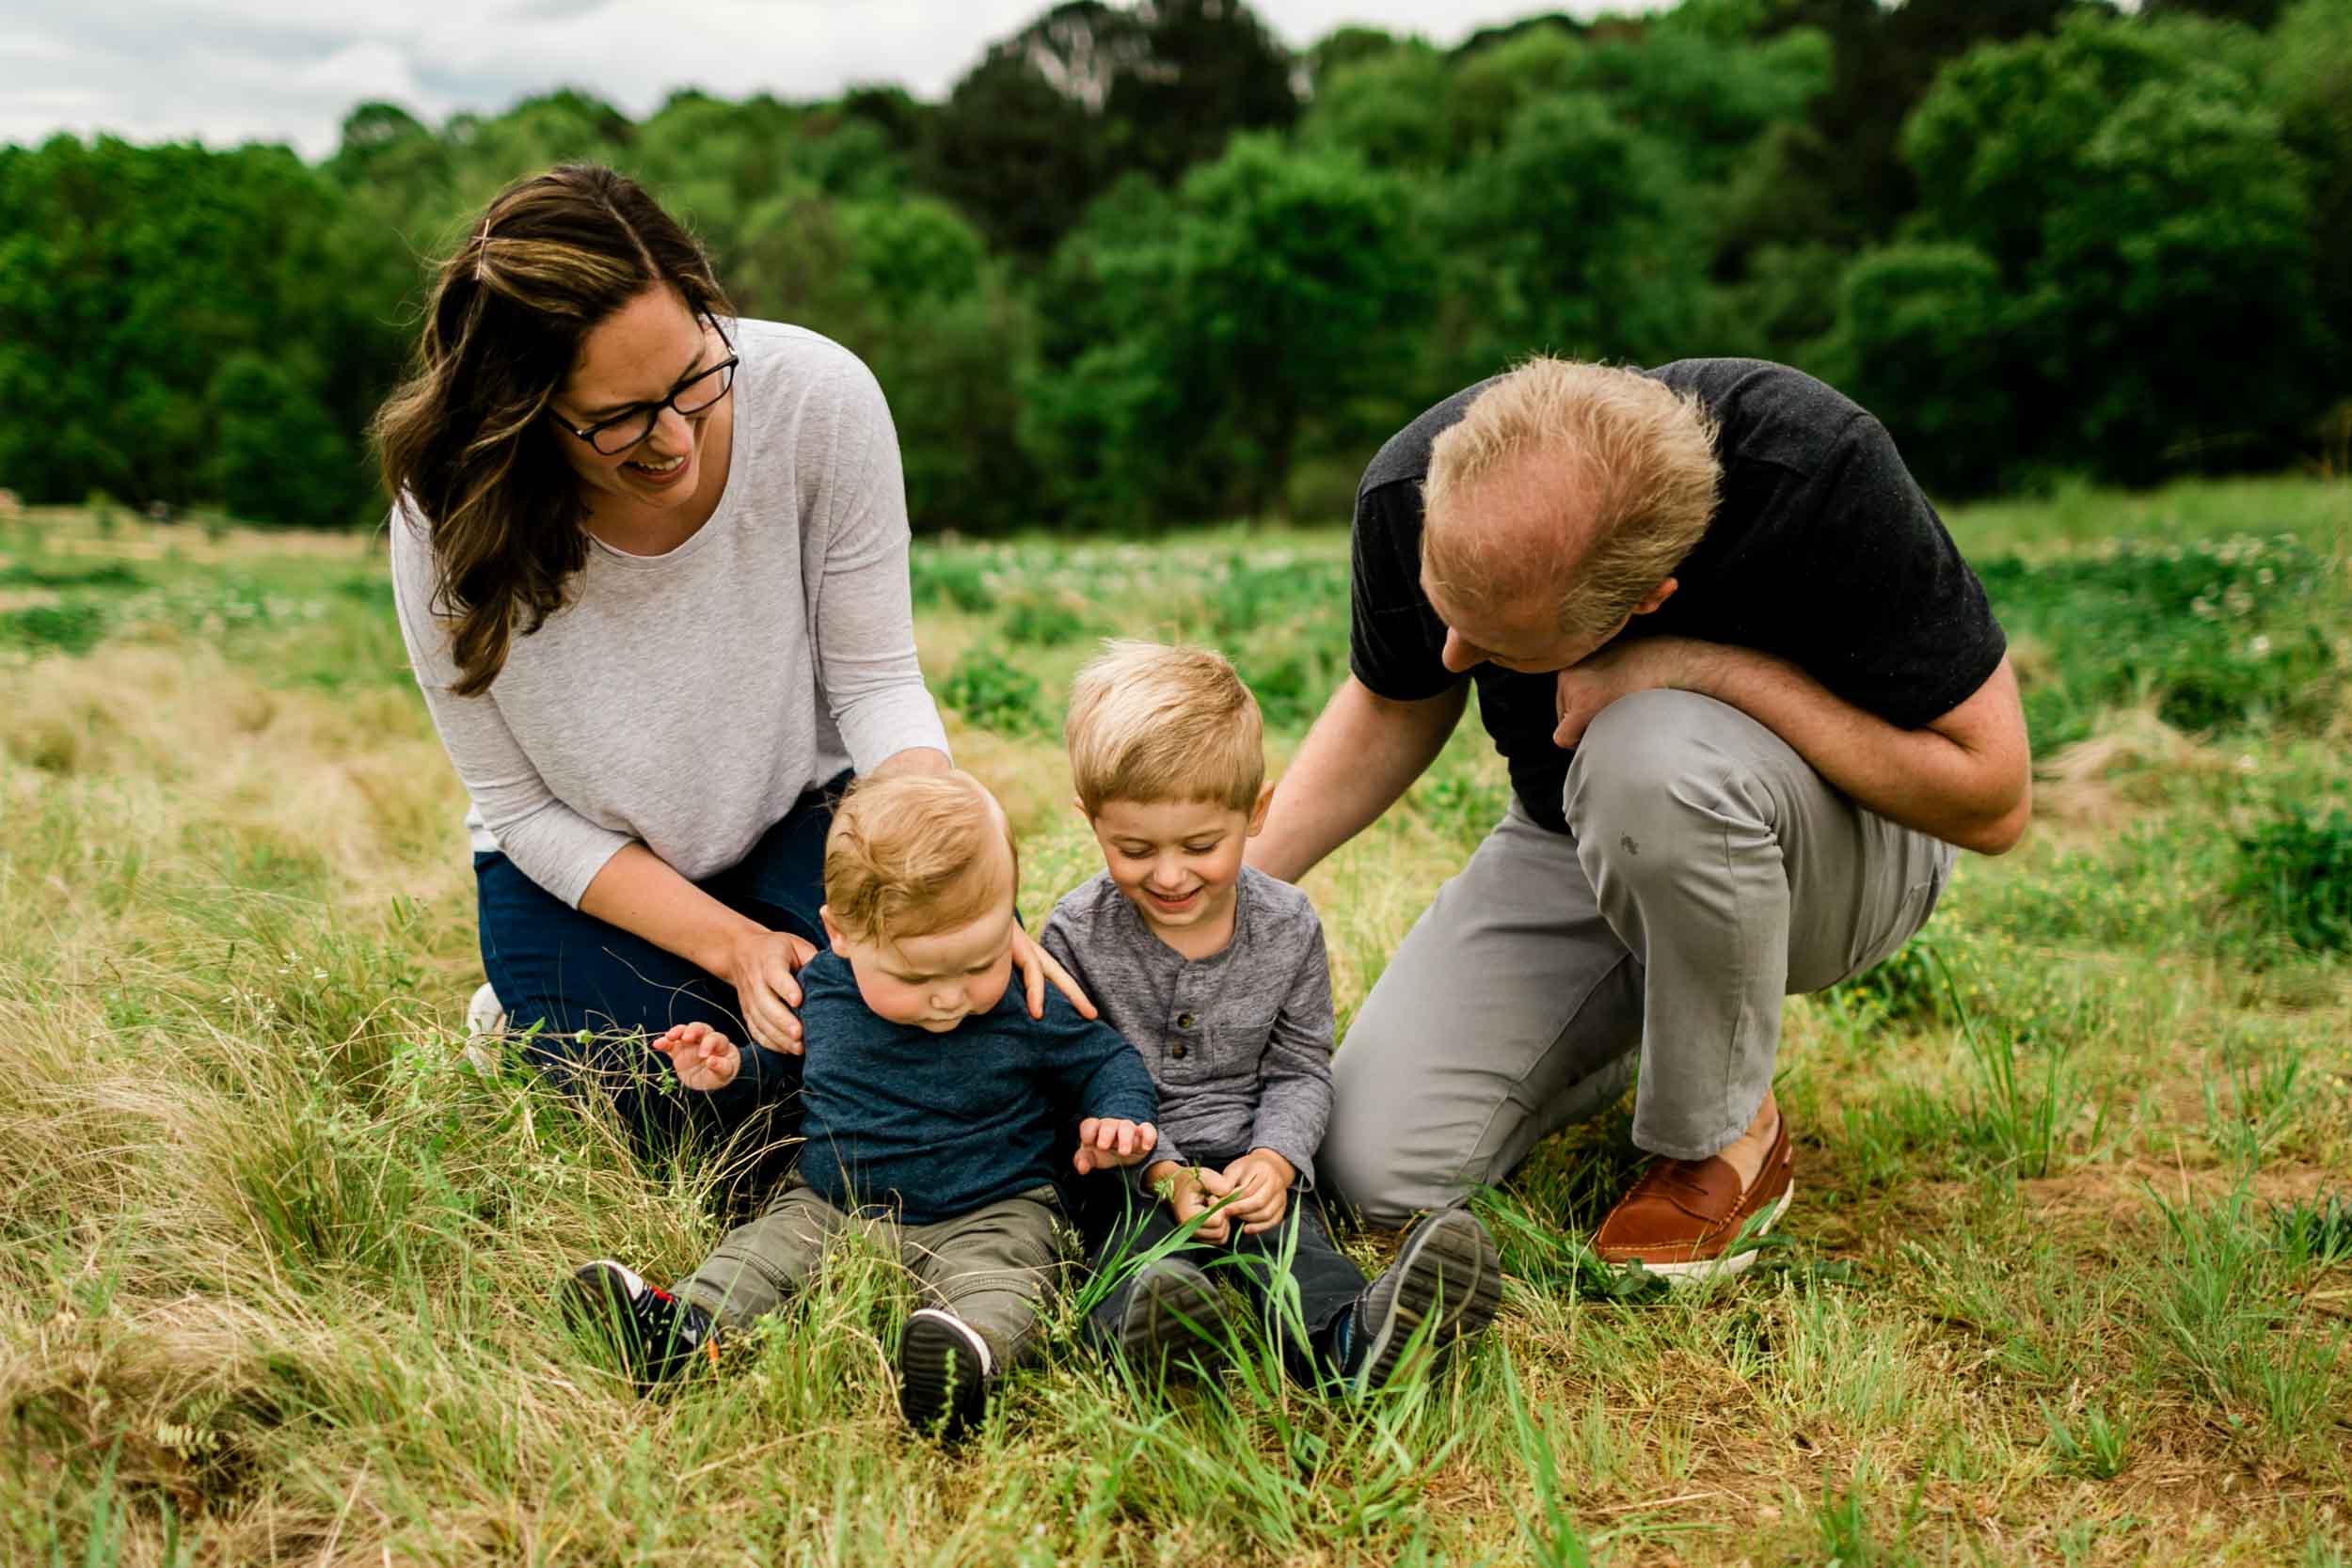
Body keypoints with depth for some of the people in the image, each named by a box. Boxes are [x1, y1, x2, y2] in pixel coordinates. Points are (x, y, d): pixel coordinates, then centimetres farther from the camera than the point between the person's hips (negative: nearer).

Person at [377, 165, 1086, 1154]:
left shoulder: (818, 397, -26)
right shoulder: (449, 519, -26)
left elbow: (875, 681, -16)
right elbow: (524, 810, -15)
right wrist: (731, 945, -25)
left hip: (799, 812, 1)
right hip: (581, 863, 0)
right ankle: (533, 1022, 19)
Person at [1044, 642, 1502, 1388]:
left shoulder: (1288, 927, 1)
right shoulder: (1077, 936, -5)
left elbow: (1300, 1070, 7)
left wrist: (1273, 1158, -14)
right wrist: (1162, 1172, -20)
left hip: (1248, 1154, 1)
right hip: (1130, 1165, -1)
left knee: (1284, 1230, -31)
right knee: (1134, 1237, -35)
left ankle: (1348, 1335, -62)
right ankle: (1141, 1317, -68)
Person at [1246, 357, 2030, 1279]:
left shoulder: (1818, 470, -34)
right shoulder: (1411, 490, -21)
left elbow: (1990, 801, -27)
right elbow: (1393, 707, 1)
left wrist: (1702, 666, -35)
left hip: (1842, 845, -3)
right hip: (1570, 840, 4)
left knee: (1652, 759, -40)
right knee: (1381, 1168, -13)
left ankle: (1722, 1135, -12)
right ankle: (1639, 1028, 17)